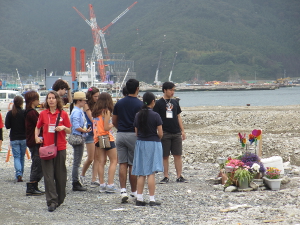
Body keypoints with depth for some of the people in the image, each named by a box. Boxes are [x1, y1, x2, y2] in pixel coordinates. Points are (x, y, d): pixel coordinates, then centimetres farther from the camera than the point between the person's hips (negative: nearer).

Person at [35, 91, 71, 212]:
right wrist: (37, 137, 1)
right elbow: (37, 127, 19)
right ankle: (51, 201, -7)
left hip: (60, 148, -1)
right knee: (48, 175, -6)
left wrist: (63, 128, -13)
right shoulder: (43, 114, 6)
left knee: (60, 175, 6)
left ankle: (60, 199, 22)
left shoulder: (63, 114, 3)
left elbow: (69, 131, 7)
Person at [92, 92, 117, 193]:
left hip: (98, 139, 6)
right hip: (107, 139, -6)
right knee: (113, 161, 2)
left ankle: (102, 185, 5)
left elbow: (95, 126, 9)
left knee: (101, 162, 7)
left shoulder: (95, 111, 8)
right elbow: (106, 128, -16)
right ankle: (110, 184, -6)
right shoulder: (106, 111, -12)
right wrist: (113, 124, 1)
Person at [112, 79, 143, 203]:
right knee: (133, 165, 3)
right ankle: (134, 192, 11)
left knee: (122, 164, 4)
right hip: (134, 136, -4)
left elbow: (114, 122, 11)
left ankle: (123, 190, -7)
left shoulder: (119, 103, 6)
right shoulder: (139, 104, -8)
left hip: (120, 135, 4)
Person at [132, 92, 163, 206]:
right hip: (153, 144, -4)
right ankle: (152, 199, -2)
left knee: (141, 173, 9)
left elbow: (136, 132, 6)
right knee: (151, 172, -2)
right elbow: (160, 133, -10)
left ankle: (139, 198, 7)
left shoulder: (138, 115, 3)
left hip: (140, 143, 4)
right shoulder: (155, 115, -11)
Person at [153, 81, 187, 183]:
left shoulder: (175, 102, 12)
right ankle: (166, 177, 7)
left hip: (176, 133, 4)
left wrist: (182, 131, 13)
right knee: (165, 156, 1)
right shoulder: (159, 103, -2)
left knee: (178, 155, 2)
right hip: (165, 133, -4)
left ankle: (179, 176, 6)